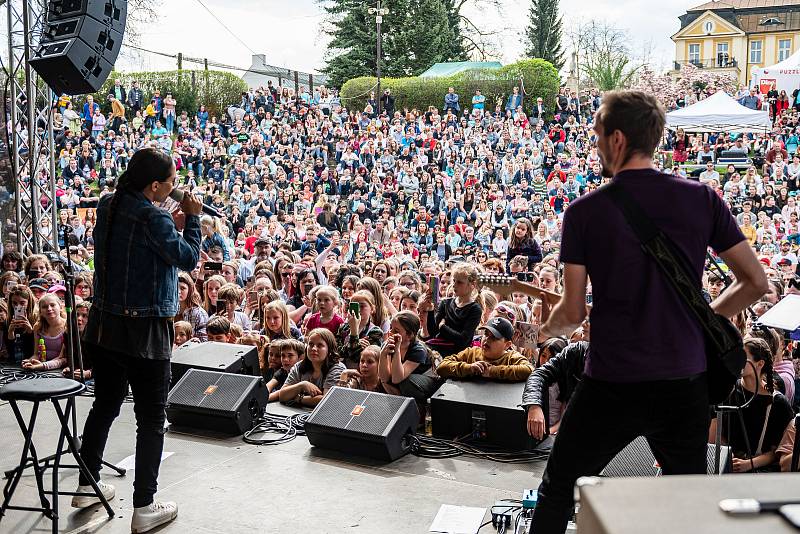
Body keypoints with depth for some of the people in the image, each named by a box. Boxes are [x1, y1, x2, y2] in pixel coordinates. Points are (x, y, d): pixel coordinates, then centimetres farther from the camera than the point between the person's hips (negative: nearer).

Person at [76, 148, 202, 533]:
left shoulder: (107, 206, 4)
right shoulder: (153, 218, -20)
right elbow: (189, 259, -12)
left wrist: (174, 221, 8)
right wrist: (192, 218, -2)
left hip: (103, 325, 8)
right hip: (144, 331, -8)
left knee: (105, 404, 22)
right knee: (151, 417, 3)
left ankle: (87, 485, 34)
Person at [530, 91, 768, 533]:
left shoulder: (585, 211, -8)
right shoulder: (702, 199, -1)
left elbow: (572, 313, -6)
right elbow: (755, 283, 2)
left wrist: (546, 330, 15)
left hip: (611, 384, -3)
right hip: (686, 381, 3)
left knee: (556, 494, 16)